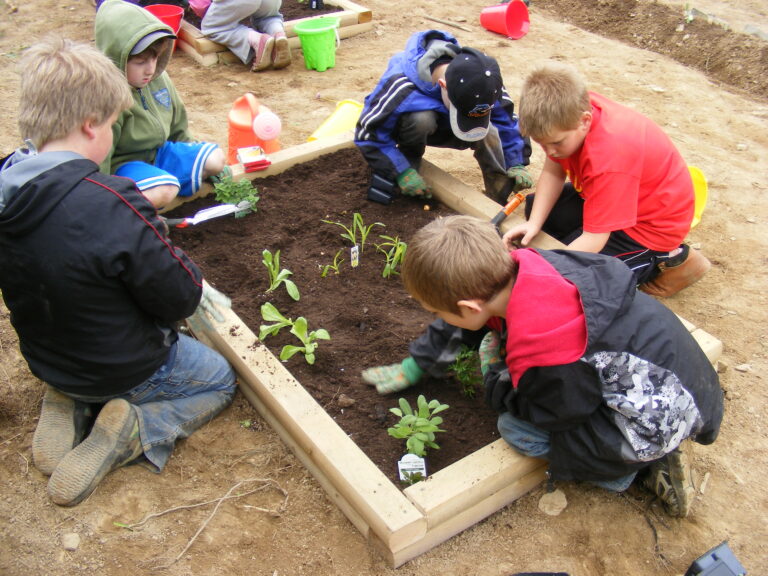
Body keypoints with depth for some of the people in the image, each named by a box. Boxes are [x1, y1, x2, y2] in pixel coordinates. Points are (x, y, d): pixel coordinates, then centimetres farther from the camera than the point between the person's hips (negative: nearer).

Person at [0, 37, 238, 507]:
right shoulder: (110, 206, -34)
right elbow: (179, 298, -26)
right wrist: (195, 283, -3)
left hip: (47, 360, 7)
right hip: (126, 370, -6)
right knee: (220, 382, 21)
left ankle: (73, 405, 12)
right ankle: (134, 433, -3)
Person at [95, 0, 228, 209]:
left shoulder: (159, 78, -2)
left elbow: (178, 125, 14)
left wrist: (192, 156, 22)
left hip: (159, 152, 9)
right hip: (122, 163, -8)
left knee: (215, 158, 0)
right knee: (165, 190, -35)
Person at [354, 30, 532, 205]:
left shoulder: (483, 79, -28)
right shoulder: (402, 86, -40)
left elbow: (505, 118, -13)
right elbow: (368, 132, -30)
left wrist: (516, 163, -20)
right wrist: (402, 172, -32)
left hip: (442, 128, 3)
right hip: (410, 128, -3)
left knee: (488, 134, -26)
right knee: (422, 119, -40)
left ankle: (502, 196, -10)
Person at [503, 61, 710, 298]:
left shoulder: (608, 157, -40)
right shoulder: (571, 111, -20)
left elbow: (594, 238, -36)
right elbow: (553, 172, -9)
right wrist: (533, 224, -22)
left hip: (652, 223, -8)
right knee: (535, 207, 9)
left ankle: (665, 260, -1)